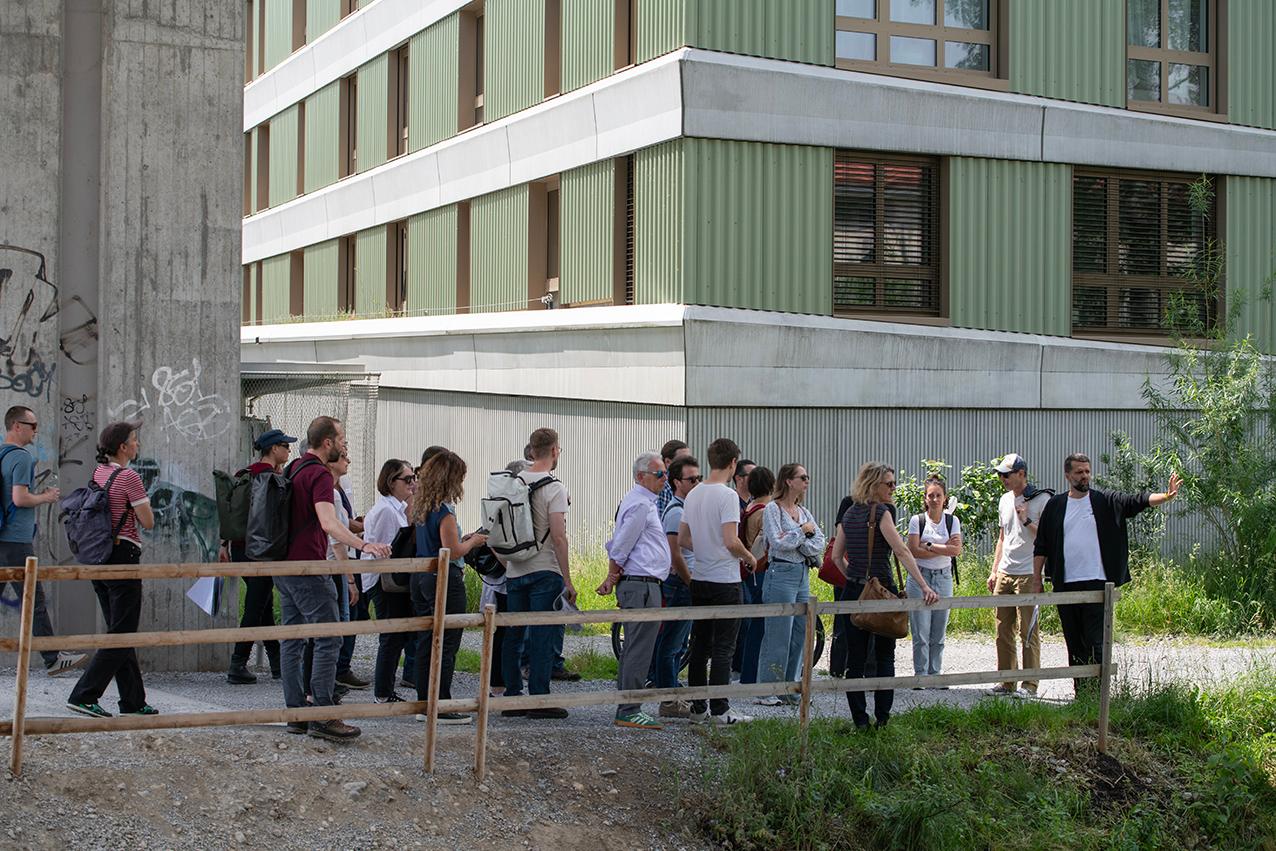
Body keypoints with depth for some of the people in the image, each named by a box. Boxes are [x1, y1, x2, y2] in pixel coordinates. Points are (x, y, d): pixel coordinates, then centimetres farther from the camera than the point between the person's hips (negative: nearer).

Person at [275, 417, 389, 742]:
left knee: (292, 640, 9)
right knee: (329, 639, -8)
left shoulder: (293, 469, 15)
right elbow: (328, 523, -30)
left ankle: (295, 713, 12)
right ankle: (322, 717, -11)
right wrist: (363, 545, -41)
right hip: (308, 569, -10)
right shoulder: (320, 475, -15)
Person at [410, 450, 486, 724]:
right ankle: (441, 707, -1)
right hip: (444, 579, -9)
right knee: (445, 645, -3)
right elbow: (452, 551, -18)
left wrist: (463, 539, 15)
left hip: (420, 578, 9)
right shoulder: (444, 509, -16)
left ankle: (425, 702, 17)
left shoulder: (420, 506, 10)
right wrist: (473, 541, 0)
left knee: (426, 641, 13)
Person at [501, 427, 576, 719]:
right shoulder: (553, 488, -12)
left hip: (515, 572, 6)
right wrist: (568, 581, -11)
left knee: (514, 635, 11)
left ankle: (512, 697, 15)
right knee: (542, 637, -4)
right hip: (545, 573, -6)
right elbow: (558, 537, -16)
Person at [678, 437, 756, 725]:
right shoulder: (727, 496, -16)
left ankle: (697, 708, 16)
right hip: (725, 581, -7)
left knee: (699, 645, 12)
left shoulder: (693, 495, 8)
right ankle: (719, 710, -1)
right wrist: (750, 558, -3)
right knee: (723, 648, -2)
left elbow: (682, 539, 12)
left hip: (699, 580, 7)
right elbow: (731, 541, -21)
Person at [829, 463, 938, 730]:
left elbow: (837, 556, 13)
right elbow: (902, 551, -21)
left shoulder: (850, 513, 10)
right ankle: (882, 718, 6)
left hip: (853, 591, 5)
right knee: (885, 657, 8)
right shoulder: (882, 512, -11)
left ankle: (860, 720, 6)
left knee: (855, 658, 7)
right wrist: (925, 586, -25)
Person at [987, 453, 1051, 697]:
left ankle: (1030, 684, -1)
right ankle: (1007, 682, 12)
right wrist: (994, 571, 20)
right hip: (1005, 574, 7)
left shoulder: (1041, 499, -6)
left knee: (1028, 632, -5)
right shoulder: (1005, 500, 17)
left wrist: (1027, 521, -18)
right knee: (1003, 631, 7)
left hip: (1028, 575, -7)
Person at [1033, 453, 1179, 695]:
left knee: (1096, 643, -7)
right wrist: (1037, 580, 7)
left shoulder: (1106, 502, 3)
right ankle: (1080, 695, 15)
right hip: (1065, 585, 3)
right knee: (1074, 645, 8)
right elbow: (1041, 546, 11)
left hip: (1096, 584, -3)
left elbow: (1136, 501, -11)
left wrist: (1164, 497, -29)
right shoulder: (1055, 505, 8)